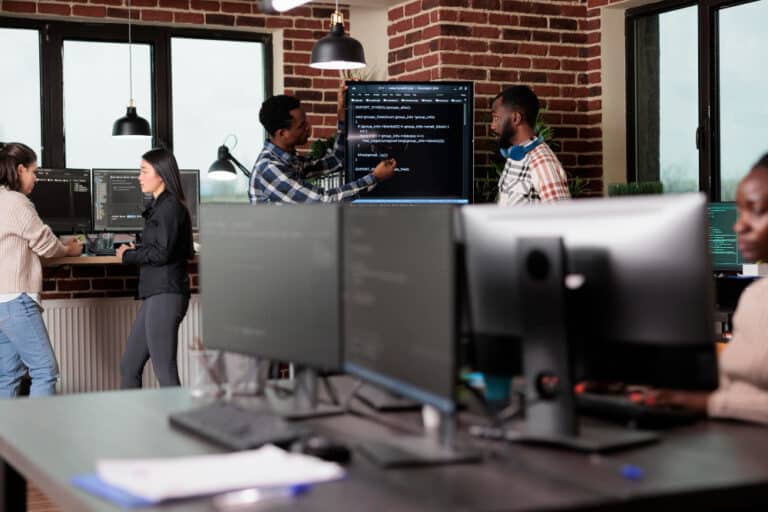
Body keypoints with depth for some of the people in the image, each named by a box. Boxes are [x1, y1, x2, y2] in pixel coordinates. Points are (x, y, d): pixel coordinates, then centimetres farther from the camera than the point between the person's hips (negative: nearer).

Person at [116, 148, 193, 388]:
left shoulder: (170, 206, -10)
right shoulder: (160, 206, 19)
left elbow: (161, 253, -17)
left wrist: (128, 255, -3)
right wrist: (137, 250, 12)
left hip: (165, 294, -10)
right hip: (156, 294, 10)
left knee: (165, 371, -8)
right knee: (129, 366, 12)